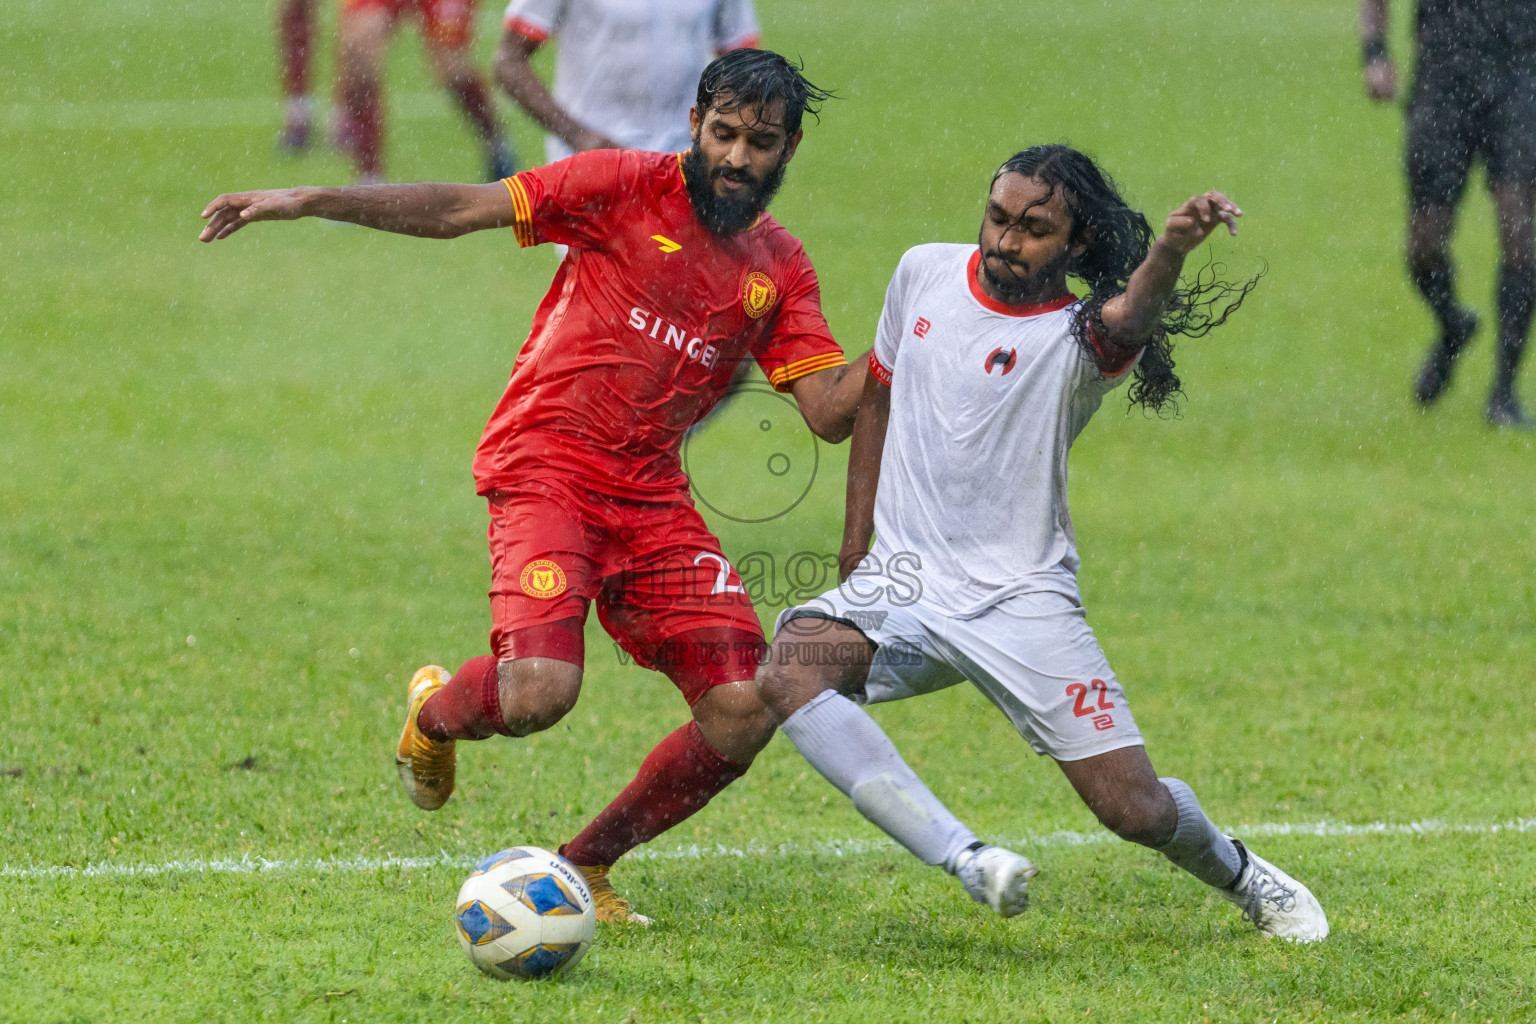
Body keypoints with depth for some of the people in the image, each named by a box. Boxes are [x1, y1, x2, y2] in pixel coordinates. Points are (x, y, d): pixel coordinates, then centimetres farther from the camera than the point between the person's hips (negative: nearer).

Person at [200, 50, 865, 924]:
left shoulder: (779, 268, 10)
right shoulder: (627, 186, -3)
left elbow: (830, 410, 4)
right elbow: (460, 210, -5)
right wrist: (308, 201, -12)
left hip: (651, 494, 5)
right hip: (547, 464, -5)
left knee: (745, 712, -9)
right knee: (539, 696, -26)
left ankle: (586, 865, 13)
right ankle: (437, 713, 13)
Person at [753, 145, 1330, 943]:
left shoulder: (1078, 337, -14)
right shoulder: (925, 273, 2)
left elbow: (1127, 319, -40)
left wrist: (1170, 253, -62)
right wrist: (857, 542, 15)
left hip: (1023, 600, -3)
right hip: (900, 582, 4)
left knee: (1135, 811, -7)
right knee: (789, 674, -28)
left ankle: (1240, 875, 29)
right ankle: (965, 859, -33)